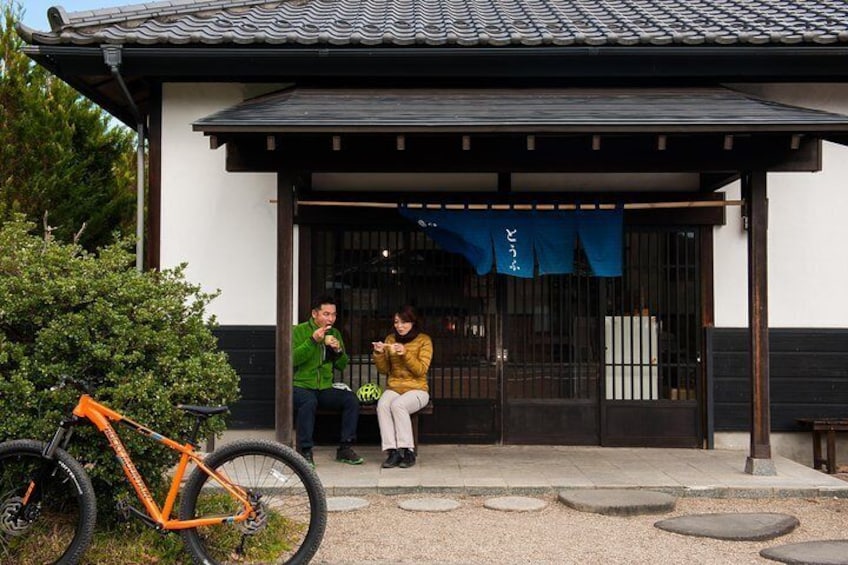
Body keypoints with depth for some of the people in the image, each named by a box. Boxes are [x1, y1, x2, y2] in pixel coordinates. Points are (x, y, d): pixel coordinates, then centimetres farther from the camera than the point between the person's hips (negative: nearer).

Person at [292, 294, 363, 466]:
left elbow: (342, 366, 15)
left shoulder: (335, 334, 14)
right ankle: (304, 451, -27)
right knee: (308, 402, -37)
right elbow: (292, 359, -16)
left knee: (351, 400, -20)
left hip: (325, 387, 5)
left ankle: (345, 448, -10)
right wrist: (313, 341, -23)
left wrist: (338, 350, -6)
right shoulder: (299, 331, -2)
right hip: (301, 386, -5)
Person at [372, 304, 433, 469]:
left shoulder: (424, 340, 0)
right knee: (382, 405, -31)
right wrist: (379, 354, -8)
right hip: (393, 388, 3)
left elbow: (421, 370, -10)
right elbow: (383, 370, 10)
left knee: (398, 404, -35)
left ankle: (407, 451, -28)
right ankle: (392, 451, -32)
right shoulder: (390, 339, 12)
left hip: (416, 389, -3)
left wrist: (405, 353, -22)